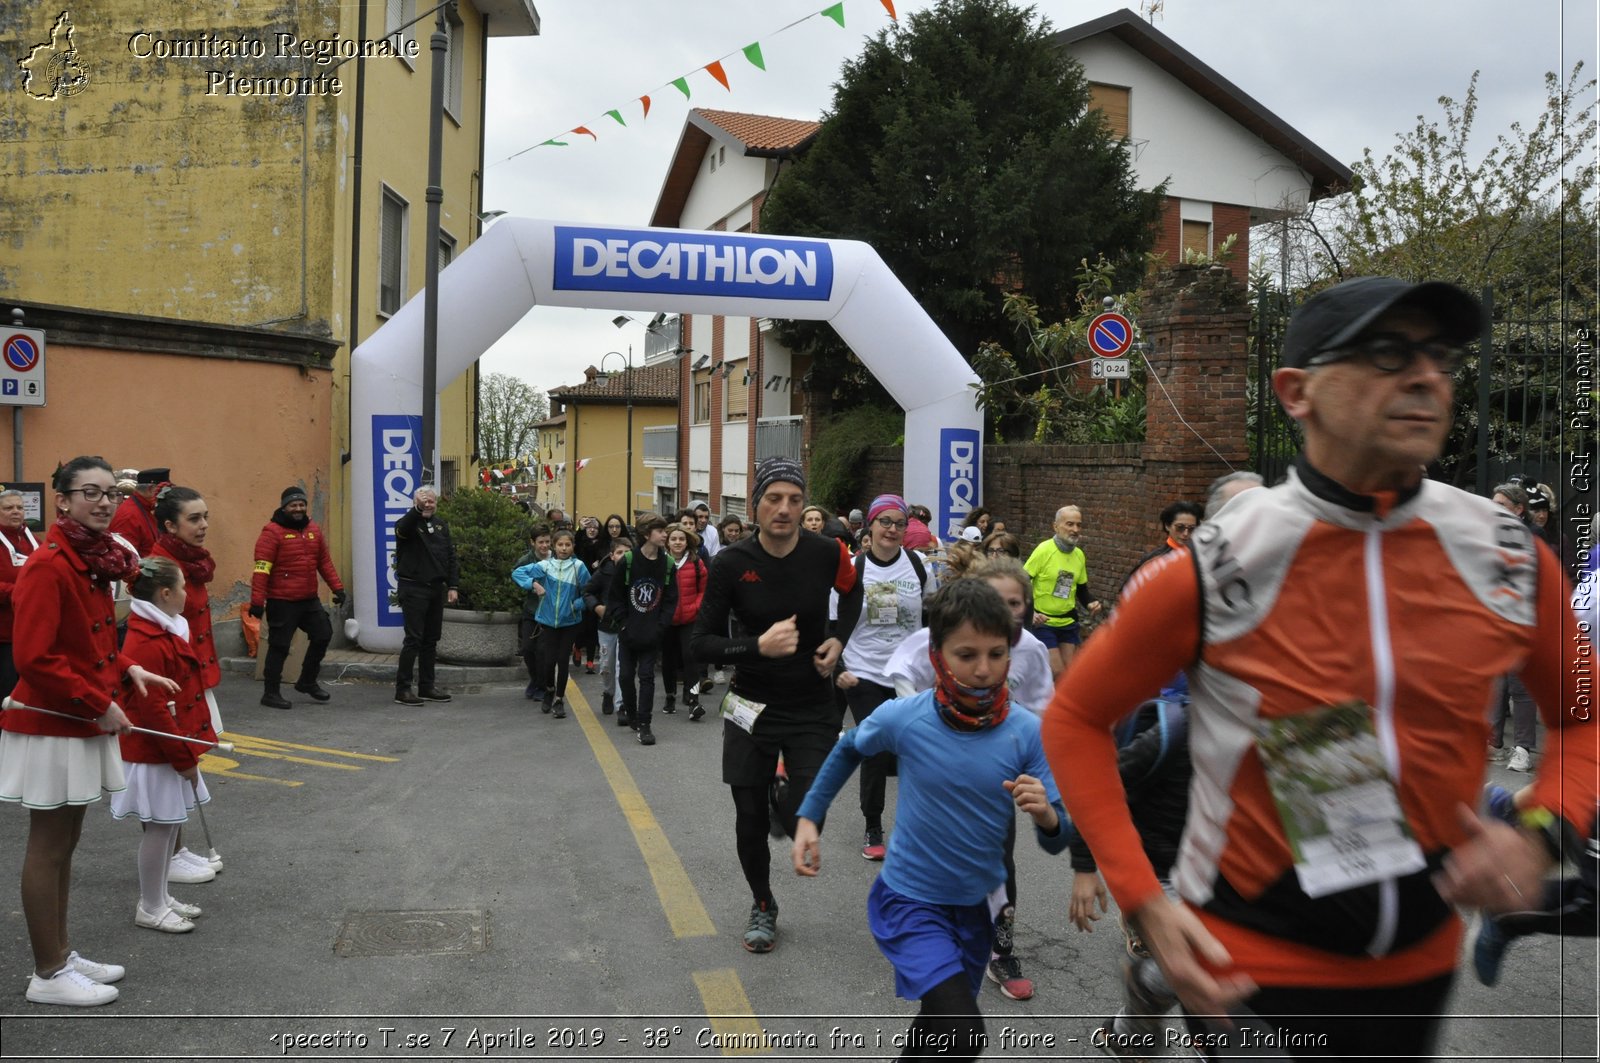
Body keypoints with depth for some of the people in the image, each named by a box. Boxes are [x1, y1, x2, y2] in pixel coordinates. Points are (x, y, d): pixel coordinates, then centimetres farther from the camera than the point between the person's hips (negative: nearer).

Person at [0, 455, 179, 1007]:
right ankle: (48, 975, 15)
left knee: (64, 844, 17)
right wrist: (101, 704, -18)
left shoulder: (97, 561, 7)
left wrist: (129, 669, 2)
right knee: (48, 848, 3)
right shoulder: (48, 566, -19)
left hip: (81, 724, 9)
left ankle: (60, 954, 30)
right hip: (50, 726, -9)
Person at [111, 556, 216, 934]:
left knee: (169, 825, 17)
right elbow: (153, 710, -23)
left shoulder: (165, 633, 9)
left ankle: (161, 897, 29)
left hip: (172, 747, 10)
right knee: (160, 826, 1)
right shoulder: (146, 644, -23)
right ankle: (150, 908, 14)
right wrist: (184, 758, -18)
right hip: (156, 754, -10)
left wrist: (187, 751, 18)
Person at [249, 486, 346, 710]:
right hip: (282, 602, -7)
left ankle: (307, 681, 30)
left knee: (323, 635, 13)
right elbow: (262, 568, -16)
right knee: (279, 646, -2)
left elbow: (325, 562, 15)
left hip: (310, 599, 7)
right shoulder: (273, 531, -11)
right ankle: (271, 693, 11)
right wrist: (257, 601, -21)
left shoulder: (313, 530, 10)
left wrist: (337, 587, 7)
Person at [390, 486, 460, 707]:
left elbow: (450, 557, 13)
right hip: (413, 588, -6)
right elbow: (403, 529, -30)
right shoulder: (409, 522, -4)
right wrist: (417, 509, -46)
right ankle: (402, 690, -2)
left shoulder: (441, 525, 14)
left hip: (436, 589, 6)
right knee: (414, 639, -8)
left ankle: (427, 687, 18)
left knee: (431, 640, 10)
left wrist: (452, 586, 5)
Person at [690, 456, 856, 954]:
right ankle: (762, 905, 36)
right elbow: (702, 643, -11)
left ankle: (792, 799, 29)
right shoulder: (732, 563, -12)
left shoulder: (826, 553, -10)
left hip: (812, 709, 0)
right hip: (751, 708, 1)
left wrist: (839, 642, -3)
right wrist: (759, 646, -26)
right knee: (750, 819, 9)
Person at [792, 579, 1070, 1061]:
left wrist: (1046, 816, -34)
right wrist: (808, 818, -1)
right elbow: (848, 750, 3)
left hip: (976, 904, 4)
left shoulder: (1027, 732, -17)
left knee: (942, 1024, 24)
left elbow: (1057, 841, -12)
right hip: (911, 900, -3)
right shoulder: (902, 719, -20)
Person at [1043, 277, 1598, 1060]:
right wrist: (1143, 903, -15)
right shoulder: (1211, 571, -18)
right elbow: (1075, 720, -9)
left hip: (1424, 959, 5)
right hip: (1254, 966, -5)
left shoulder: (1514, 560, -7)